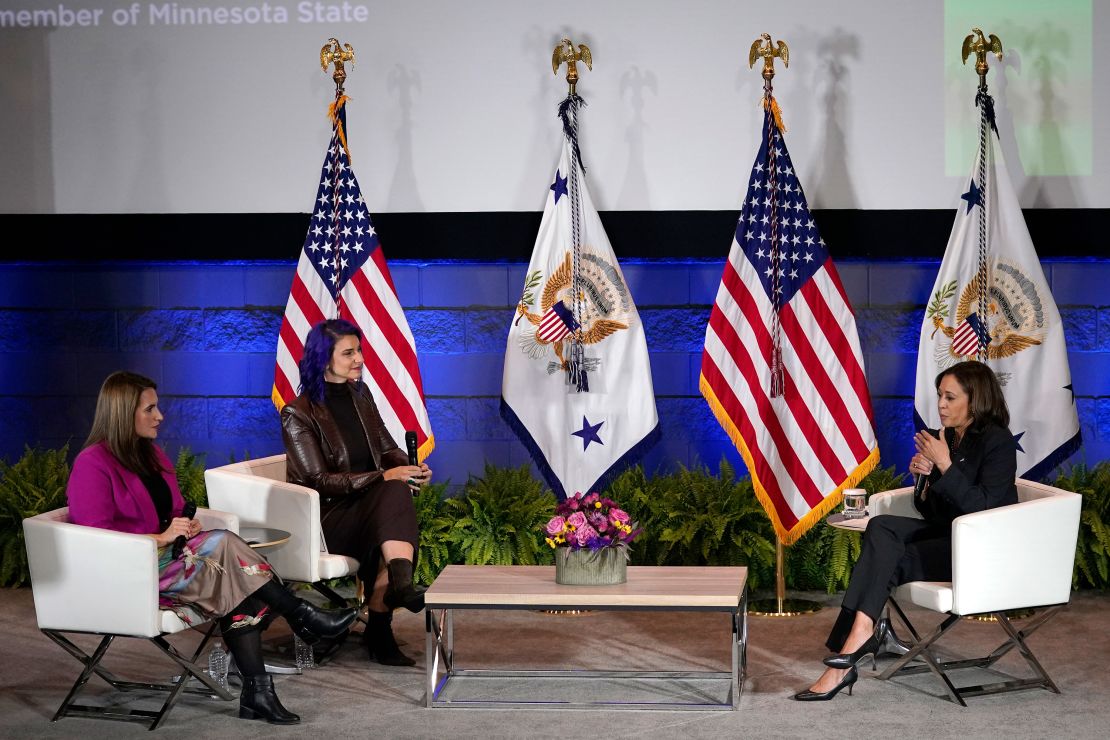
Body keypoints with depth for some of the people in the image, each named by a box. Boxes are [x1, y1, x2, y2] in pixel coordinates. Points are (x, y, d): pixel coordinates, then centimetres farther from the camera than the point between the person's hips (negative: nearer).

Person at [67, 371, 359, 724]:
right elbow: (96, 534, -18)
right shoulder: (92, 464, -9)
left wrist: (186, 526, 3)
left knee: (237, 583, -23)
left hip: (167, 558, 8)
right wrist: (160, 537, -21)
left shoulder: (152, 455, 18)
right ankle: (303, 616, -20)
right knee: (222, 544, -27)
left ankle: (256, 692, -31)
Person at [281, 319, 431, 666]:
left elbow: (387, 449, 19)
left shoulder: (360, 395, 14)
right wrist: (384, 477, -22)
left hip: (368, 507, 6)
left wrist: (410, 467, -6)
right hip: (325, 520, -6)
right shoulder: (299, 413, -7)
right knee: (395, 493, -33)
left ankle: (379, 626, -36)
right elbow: (319, 481, -14)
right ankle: (401, 585, -48)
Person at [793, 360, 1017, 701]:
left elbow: (983, 507, -20)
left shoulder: (997, 441, -10)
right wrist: (925, 478, -6)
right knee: (881, 526, -20)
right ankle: (860, 634, -31)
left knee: (886, 560, -23)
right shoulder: (945, 438, 12)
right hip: (947, 534, 7)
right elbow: (930, 512, 13)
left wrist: (945, 466, -22)